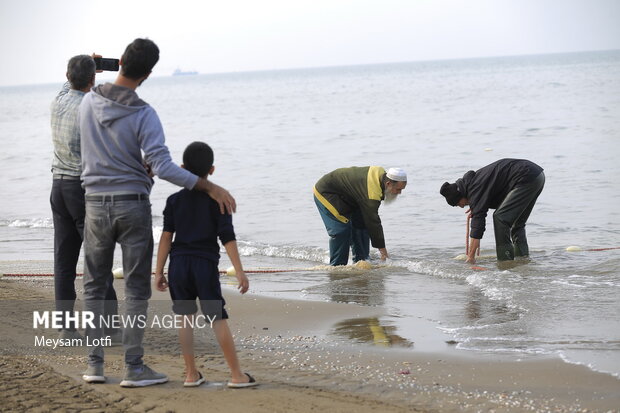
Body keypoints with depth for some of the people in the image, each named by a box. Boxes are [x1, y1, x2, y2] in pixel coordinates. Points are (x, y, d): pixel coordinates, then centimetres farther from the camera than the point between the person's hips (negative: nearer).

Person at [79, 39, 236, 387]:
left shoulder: (89, 103, -1)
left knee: (95, 286, 13)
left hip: (96, 205, 4)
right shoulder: (144, 115, -14)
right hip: (132, 204, -4)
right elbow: (163, 167, -21)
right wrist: (211, 188, -19)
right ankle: (134, 367, 2)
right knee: (137, 289, 3)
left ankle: (95, 364, 14)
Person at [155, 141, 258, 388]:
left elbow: (166, 237, 1)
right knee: (218, 318, -1)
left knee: (185, 318, 9)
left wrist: (159, 272, 4)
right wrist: (240, 272, -7)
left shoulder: (174, 200, 4)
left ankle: (191, 374, 9)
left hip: (179, 264, 2)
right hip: (206, 265, -2)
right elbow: (227, 238, -8)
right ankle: (237, 375, 1)